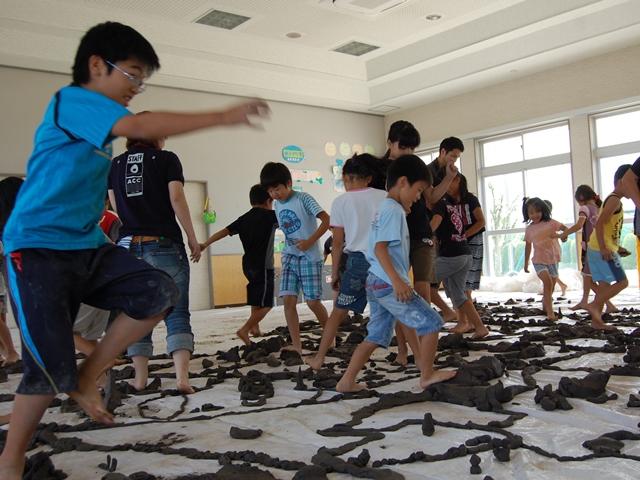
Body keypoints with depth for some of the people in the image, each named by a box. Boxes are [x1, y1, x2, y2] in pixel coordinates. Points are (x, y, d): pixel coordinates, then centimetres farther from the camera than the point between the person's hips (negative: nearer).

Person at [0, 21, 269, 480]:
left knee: (159, 291, -12)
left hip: (88, 246, 8)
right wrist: (224, 116, -26)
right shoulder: (72, 100, -12)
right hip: (38, 250, -8)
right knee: (50, 368, -5)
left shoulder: (99, 118, 15)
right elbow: (143, 126, -27)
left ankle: (85, 379, 3)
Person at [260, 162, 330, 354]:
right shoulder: (277, 205, 9)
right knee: (288, 299, -5)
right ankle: (296, 344, 1)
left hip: (309, 258, -6)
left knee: (313, 301, -4)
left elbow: (327, 219, -17)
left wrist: (310, 241, -22)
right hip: (289, 257, 6)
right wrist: (287, 251, 11)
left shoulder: (303, 199, -10)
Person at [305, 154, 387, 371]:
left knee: (338, 312, 10)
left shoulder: (340, 202, -1)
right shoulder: (383, 196, 3)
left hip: (358, 260, -1)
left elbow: (338, 243, 0)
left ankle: (318, 358, 14)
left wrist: (335, 272, 9)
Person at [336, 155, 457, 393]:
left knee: (376, 336, 14)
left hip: (376, 283, 10)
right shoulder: (394, 210, -12)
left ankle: (346, 381, 16)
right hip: (388, 284, -10)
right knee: (431, 322, 0)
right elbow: (380, 247, -23)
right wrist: (397, 281, -29)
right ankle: (427, 375, 11)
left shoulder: (384, 208, 18)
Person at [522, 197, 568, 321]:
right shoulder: (529, 229, 0)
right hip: (539, 261, -1)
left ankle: (545, 304, 39)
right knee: (548, 282, -22)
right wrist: (526, 263, 14)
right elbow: (528, 246, 9)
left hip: (553, 259, 1)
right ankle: (550, 312, -21)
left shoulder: (550, 223, -4)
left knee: (550, 286, 13)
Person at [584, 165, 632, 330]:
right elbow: (600, 223, -22)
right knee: (622, 282, -8)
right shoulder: (615, 200, -12)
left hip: (597, 249, 10)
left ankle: (596, 321, 10)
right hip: (602, 250, -10)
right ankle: (594, 305, -9)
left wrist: (616, 247, 23)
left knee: (605, 285, 9)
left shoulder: (613, 200, 19)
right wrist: (604, 248, -27)